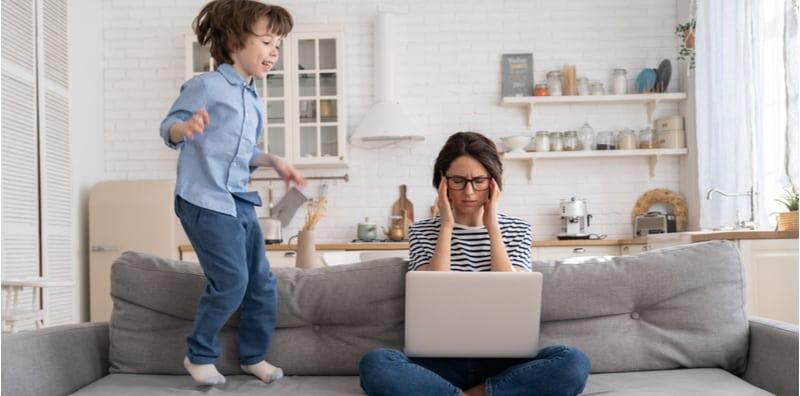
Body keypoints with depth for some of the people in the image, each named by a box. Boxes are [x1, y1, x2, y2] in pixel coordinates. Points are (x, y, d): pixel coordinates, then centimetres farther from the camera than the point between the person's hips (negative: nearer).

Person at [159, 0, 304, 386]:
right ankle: (199, 355, 9)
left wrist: (274, 161, 12)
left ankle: (253, 356, 26)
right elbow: (168, 127, -6)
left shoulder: (255, 102, 18)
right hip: (204, 199, -9)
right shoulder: (206, 85, -6)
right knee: (231, 280, -12)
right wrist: (185, 128, -28)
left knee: (262, 281, 9)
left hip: (240, 202, 9)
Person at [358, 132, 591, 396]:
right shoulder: (423, 232, 7)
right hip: (442, 359, -1)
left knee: (573, 363, -29)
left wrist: (492, 226, -6)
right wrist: (447, 225, -7)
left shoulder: (517, 230, 8)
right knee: (374, 364, -31)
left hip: (499, 359, 1)